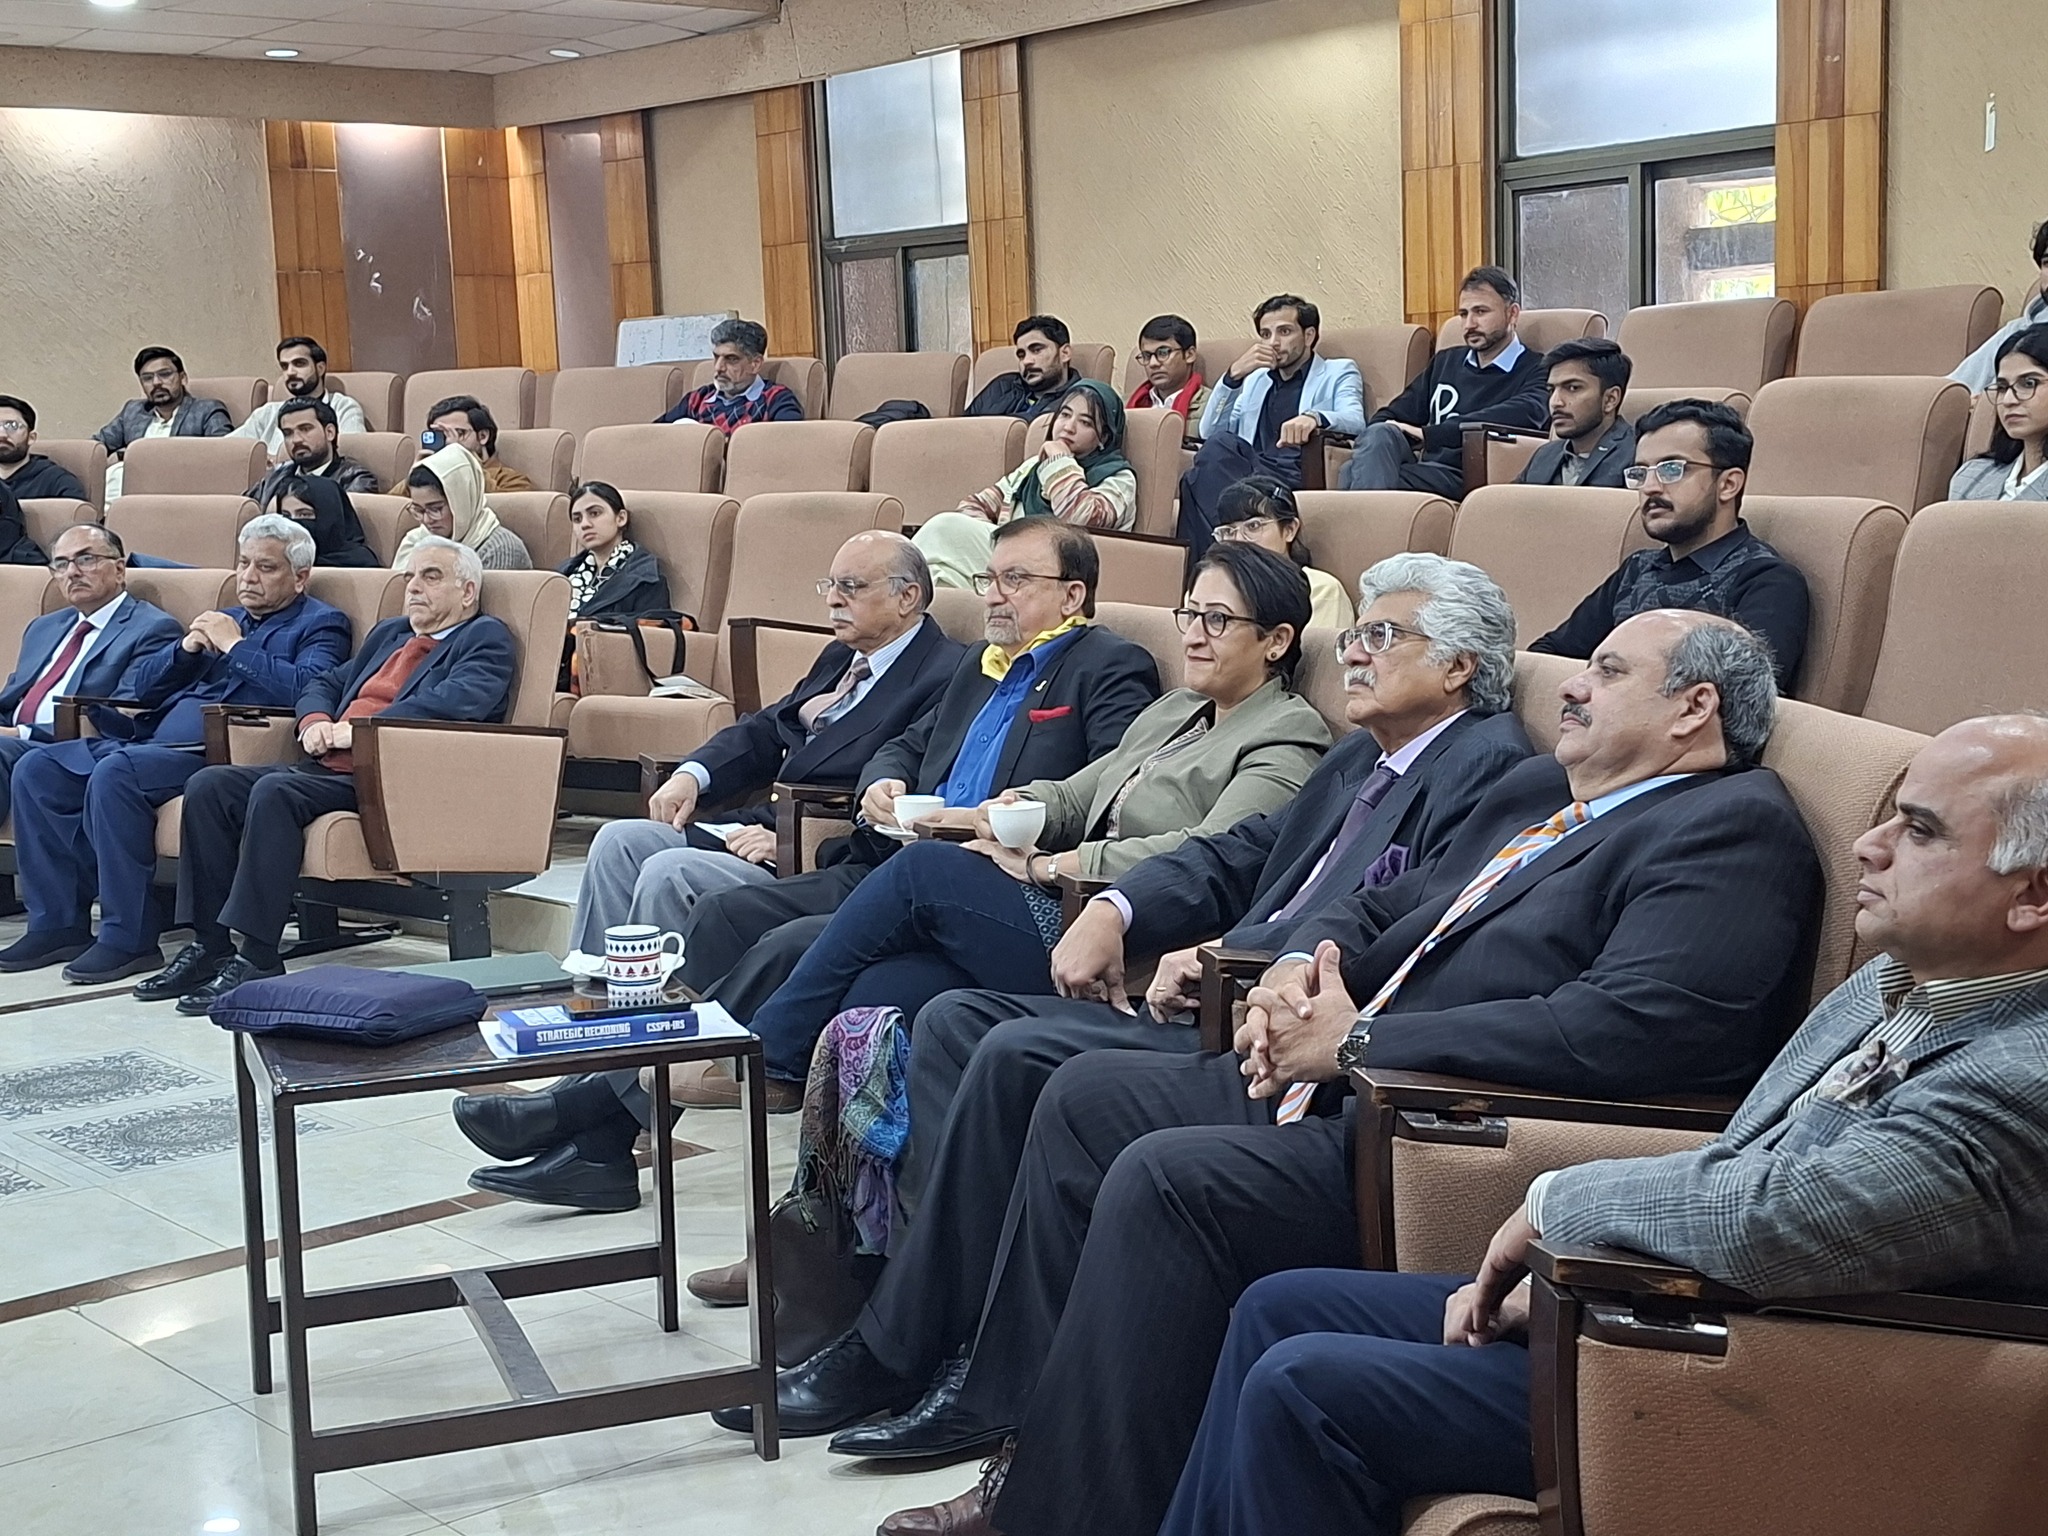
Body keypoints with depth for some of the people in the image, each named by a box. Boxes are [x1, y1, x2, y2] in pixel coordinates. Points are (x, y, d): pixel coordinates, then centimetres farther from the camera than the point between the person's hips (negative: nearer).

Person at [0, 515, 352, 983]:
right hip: (152, 736, 8)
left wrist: (235, 647, -8)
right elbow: (140, 688, 25)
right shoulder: (223, 620, 29)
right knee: (38, 769, -7)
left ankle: (128, 939, -25)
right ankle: (59, 923, -5)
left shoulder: (321, 625, 8)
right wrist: (186, 649, 6)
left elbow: (307, 689, -15)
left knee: (115, 774, -32)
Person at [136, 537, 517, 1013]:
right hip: (328, 767, 9)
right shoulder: (389, 634, 30)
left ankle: (257, 961, -28)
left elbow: (457, 700, -16)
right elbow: (323, 684, 31)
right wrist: (315, 722, 6)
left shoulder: (486, 639, 3)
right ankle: (209, 946, -9)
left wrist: (361, 730, -15)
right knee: (208, 786, -9)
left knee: (275, 791, -31)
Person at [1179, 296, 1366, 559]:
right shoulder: (1254, 379, 32)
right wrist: (1234, 375, 5)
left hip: (1297, 477, -4)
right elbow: (1210, 433, 19)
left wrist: (1314, 417, -28)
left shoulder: (1339, 372, 18)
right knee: (1220, 444, -32)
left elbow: (1355, 422, -5)